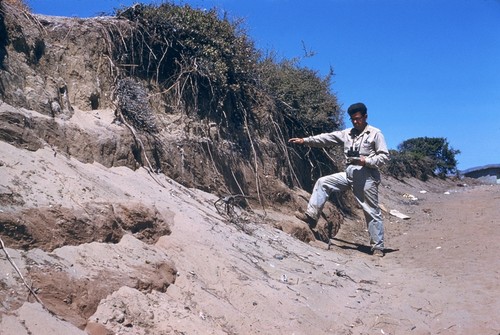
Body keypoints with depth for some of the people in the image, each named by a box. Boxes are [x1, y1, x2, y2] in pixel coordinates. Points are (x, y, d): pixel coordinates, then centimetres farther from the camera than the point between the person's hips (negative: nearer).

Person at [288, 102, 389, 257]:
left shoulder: (375, 133, -2)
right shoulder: (347, 133, 13)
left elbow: (384, 156, -5)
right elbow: (327, 138, 7)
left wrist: (366, 161, -19)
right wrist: (305, 140, -1)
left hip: (367, 176, -6)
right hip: (349, 174, 6)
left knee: (372, 212, -2)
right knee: (323, 182, -3)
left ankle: (378, 247, 7)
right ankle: (311, 215, -2)